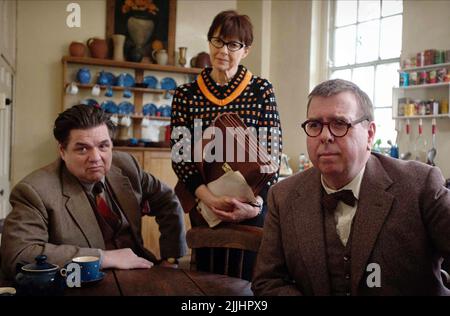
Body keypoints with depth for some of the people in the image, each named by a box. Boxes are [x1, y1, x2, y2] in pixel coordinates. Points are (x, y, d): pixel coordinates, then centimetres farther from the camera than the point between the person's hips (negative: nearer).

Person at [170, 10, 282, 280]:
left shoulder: (261, 90, -4)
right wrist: (208, 197, -19)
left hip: (253, 207, -1)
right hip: (204, 208, 2)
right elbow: (179, 154, -4)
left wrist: (255, 204, -19)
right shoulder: (186, 95, 0)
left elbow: (273, 152, -6)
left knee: (251, 274, 10)